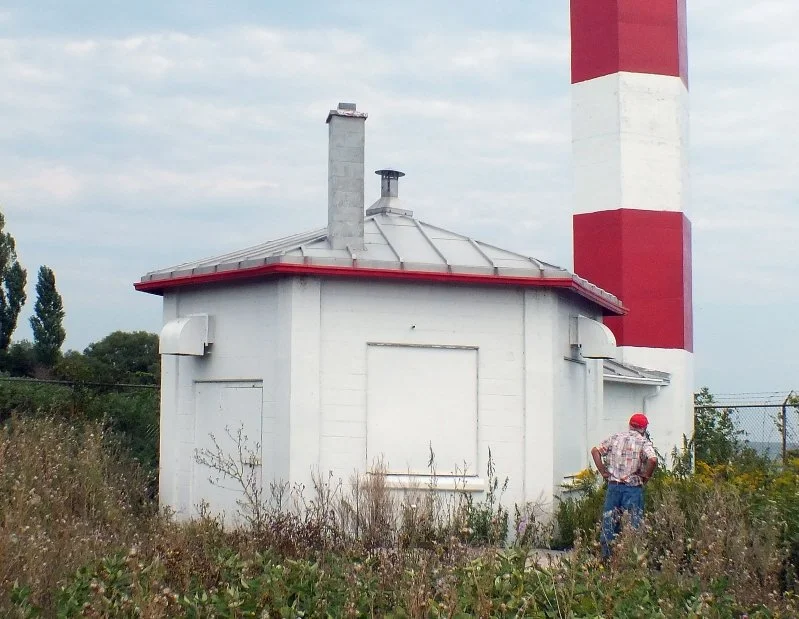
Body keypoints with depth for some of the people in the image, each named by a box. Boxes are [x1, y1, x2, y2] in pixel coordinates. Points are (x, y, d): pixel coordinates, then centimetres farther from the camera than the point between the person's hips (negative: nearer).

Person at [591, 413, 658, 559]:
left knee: (609, 521, 11)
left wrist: (603, 472, 7)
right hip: (633, 487, -4)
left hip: (613, 485, 4)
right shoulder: (643, 442, -6)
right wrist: (645, 477, -7)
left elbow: (595, 451, 5)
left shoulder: (615, 438, 7)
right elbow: (653, 460, -22)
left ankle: (606, 555, 16)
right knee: (633, 524, 3)